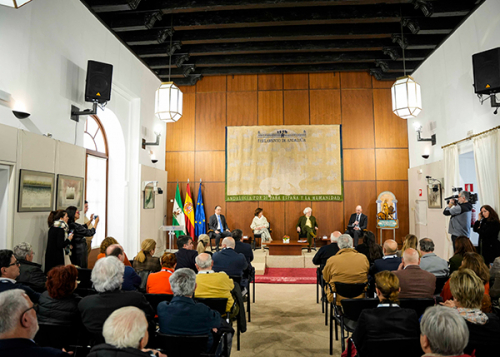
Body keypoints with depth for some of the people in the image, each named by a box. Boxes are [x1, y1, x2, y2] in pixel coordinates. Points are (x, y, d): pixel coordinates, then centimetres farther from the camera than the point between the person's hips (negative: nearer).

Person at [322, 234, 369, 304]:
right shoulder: (363, 258, -9)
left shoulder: (331, 260, -16)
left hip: (337, 298, -3)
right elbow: (367, 276, 9)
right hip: (359, 297, 4)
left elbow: (326, 279, 0)